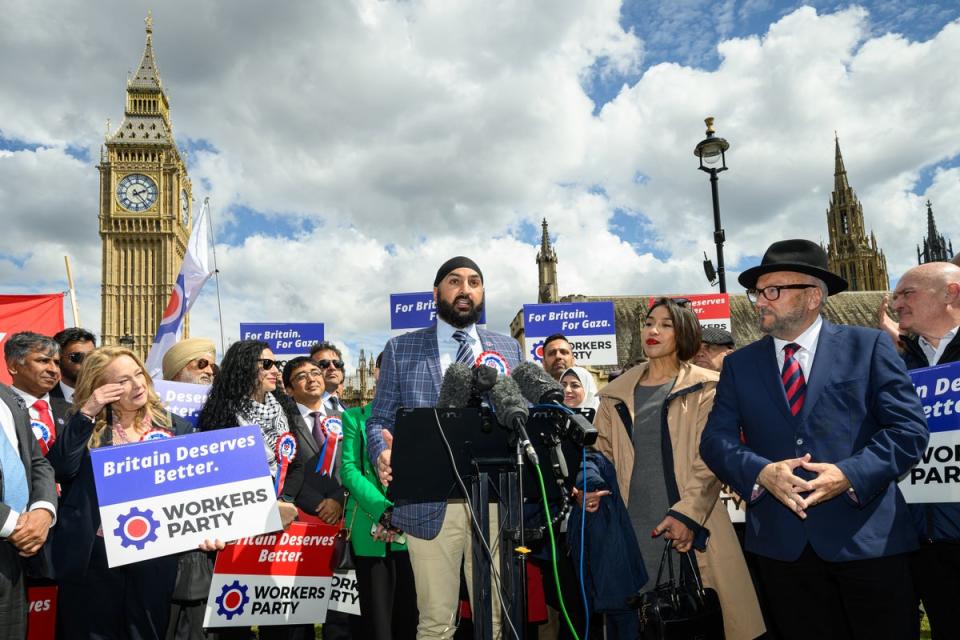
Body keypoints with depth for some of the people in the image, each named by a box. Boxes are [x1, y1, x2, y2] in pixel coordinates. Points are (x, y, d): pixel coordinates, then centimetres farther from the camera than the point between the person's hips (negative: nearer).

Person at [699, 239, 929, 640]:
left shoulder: (869, 346, 2)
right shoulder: (738, 364, 9)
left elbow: (909, 428, -4)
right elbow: (716, 438, 2)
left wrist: (851, 474, -19)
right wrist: (760, 472, -18)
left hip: (868, 536, -2)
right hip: (781, 543, 2)